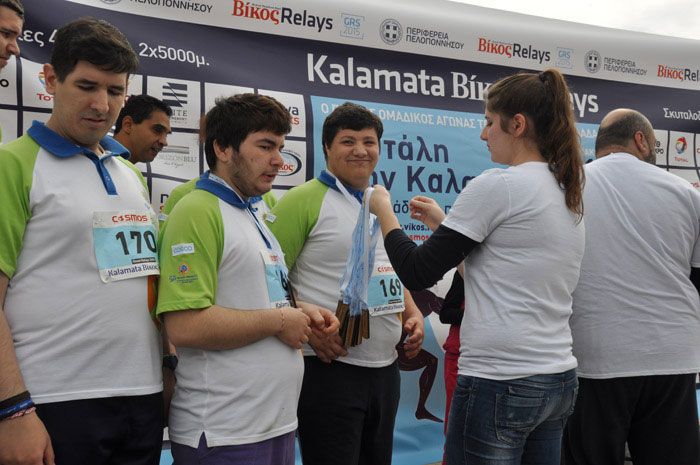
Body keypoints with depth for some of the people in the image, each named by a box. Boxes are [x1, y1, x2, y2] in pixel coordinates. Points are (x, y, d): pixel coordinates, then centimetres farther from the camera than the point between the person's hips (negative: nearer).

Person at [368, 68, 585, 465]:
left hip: (500, 383, -9)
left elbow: (418, 273, -12)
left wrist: (384, 210, 3)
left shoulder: (496, 185, -14)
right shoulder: (570, 196, 11)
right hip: (560, 379, 9)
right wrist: (445, 222, 21)